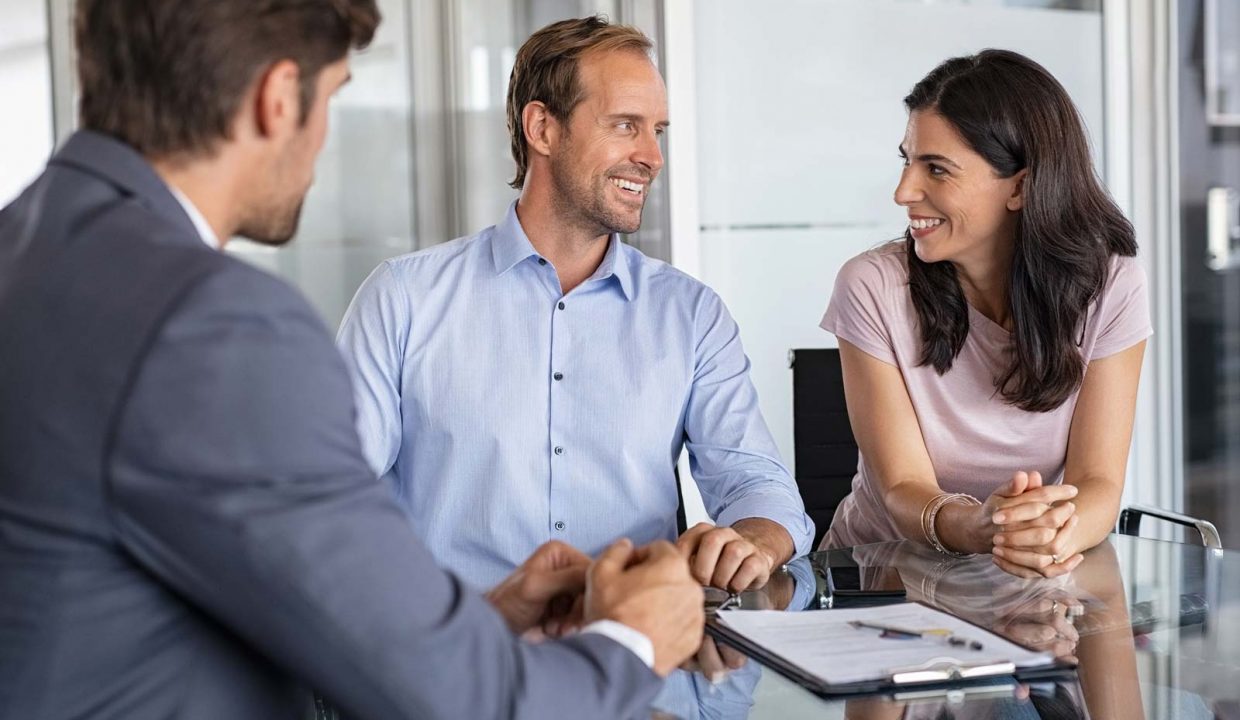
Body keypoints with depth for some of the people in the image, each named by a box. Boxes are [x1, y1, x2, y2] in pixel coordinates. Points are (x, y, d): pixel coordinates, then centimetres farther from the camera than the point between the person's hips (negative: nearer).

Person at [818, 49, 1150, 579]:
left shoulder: (1109, 287, -8)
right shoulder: (873, 287, -12)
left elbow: (1098, 482, -13)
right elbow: (902, 488, -16)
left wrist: (1060, 533, -37)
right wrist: (973, 527, -39)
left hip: (1043, 578, 1)